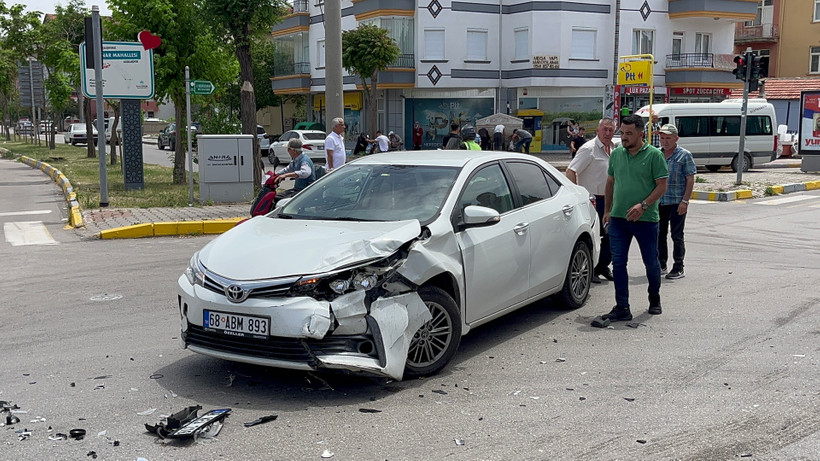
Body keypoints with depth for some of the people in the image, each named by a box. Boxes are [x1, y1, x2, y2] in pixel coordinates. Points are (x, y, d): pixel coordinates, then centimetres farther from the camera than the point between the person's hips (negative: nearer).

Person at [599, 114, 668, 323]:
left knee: (651, 262, 9)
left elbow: (662, 186, -8)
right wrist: (607, 210, 14)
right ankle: (622, 308, 4)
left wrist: (643, 205, -20)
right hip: (618, 218, 4)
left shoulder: (654, 155, -6)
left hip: (646, 219, -4)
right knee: (618, 262, -1)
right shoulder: (616, 154, 8)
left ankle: (654, 298, 34)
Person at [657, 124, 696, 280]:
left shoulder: (684, 155, -4)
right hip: (659, 202, 5)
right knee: (659, 234, 11)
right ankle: (661, 265, 22)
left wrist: (685, 201, -15)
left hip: (677, 202, -5)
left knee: (677, 236, 0)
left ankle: (678, 268, 7)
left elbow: (690, 180, -7)